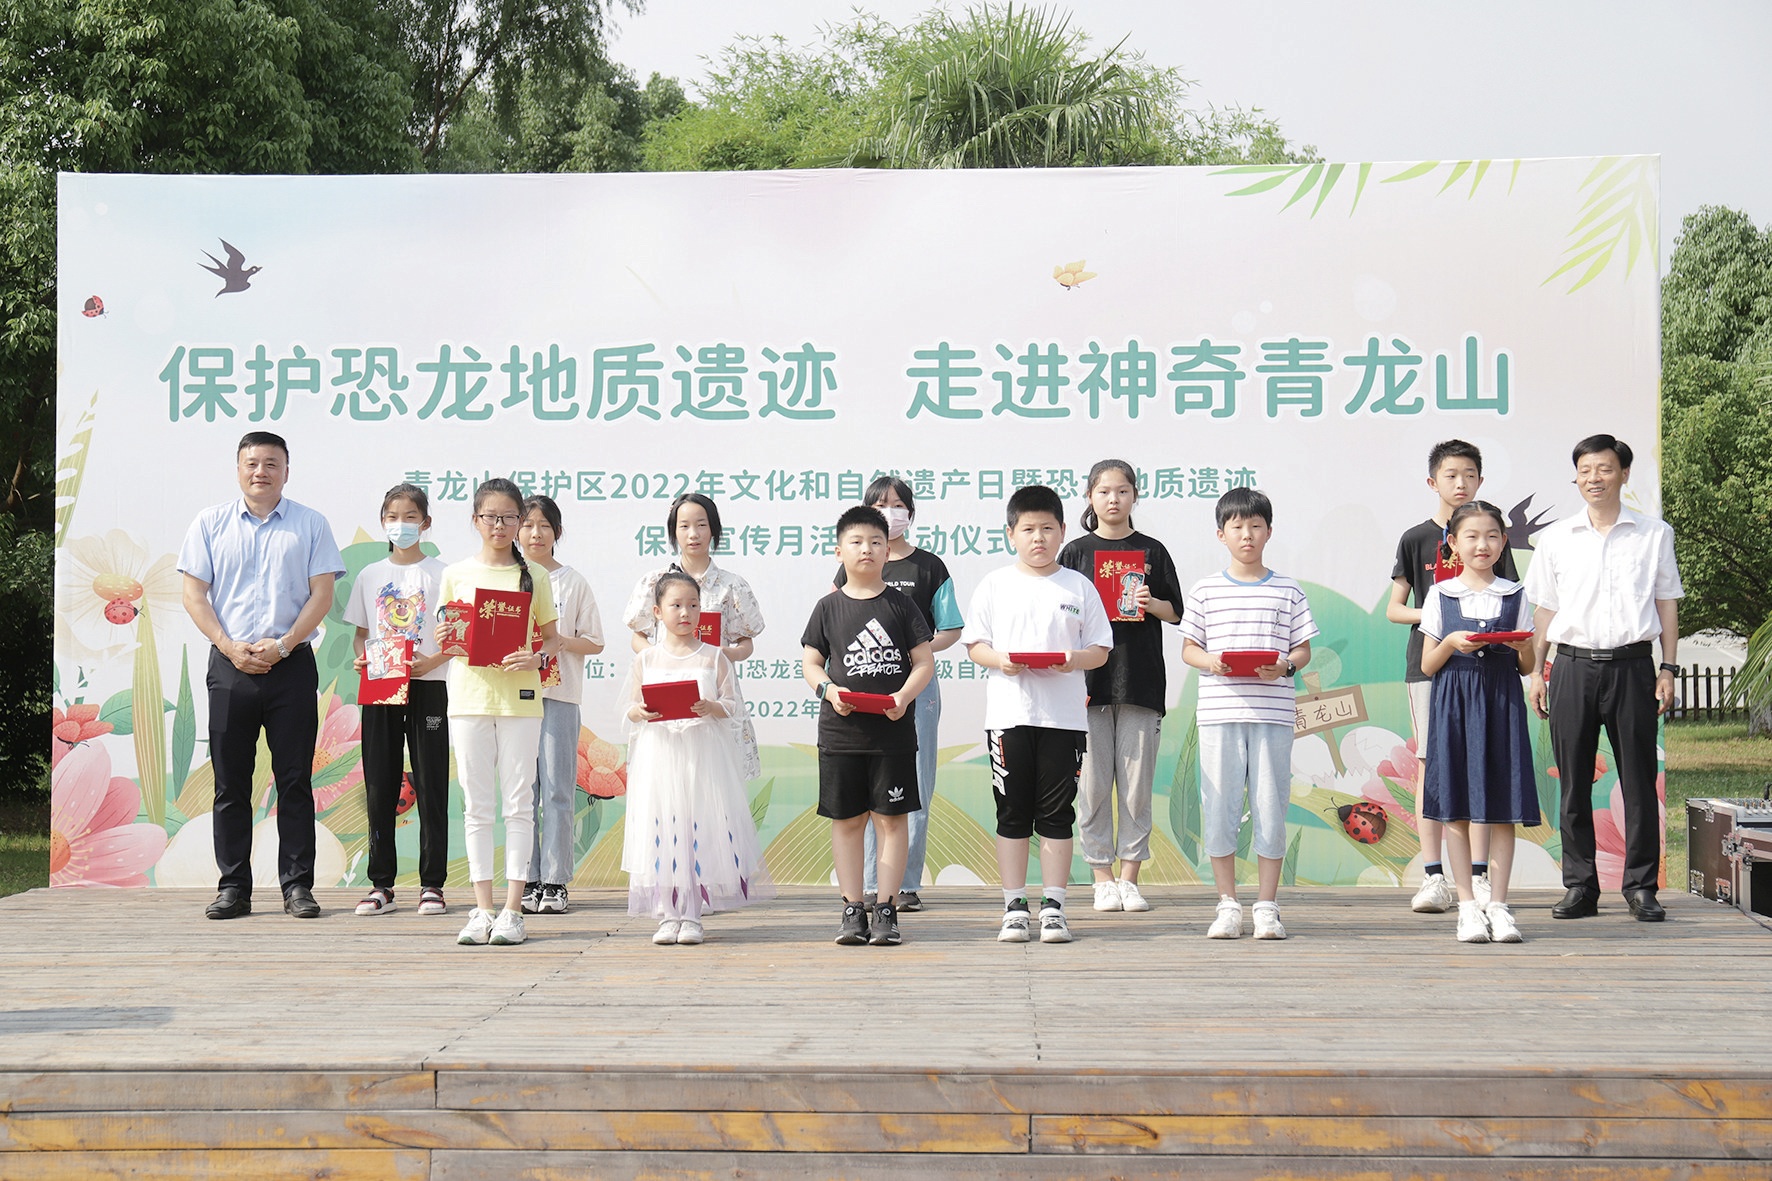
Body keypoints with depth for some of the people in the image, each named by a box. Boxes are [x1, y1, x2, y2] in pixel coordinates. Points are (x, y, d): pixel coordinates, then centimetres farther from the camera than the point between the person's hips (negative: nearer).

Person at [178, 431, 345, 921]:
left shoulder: (310, 524, 6)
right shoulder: (210, 523, 9)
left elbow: (322, 594, 1)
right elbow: (194, 593, 4)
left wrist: (283, 645, -11)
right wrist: (231, 647, -8)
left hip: (292, 665, -1)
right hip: (229, 665, 1)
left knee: (295, 780, 0)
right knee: (230, 781, 3)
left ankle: (297, 884, 5)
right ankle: (233, 886, 10)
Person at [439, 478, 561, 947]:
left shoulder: (533, 576, 5)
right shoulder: (456, 574, 8)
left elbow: (551, 636, 8)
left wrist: (537, 657, -13)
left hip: (519, 697, -1)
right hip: (469, 696, 1)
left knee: (518, 803, -1)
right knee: (477, 805, 3)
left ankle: (513, 909, 3)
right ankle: (482, 909, 8)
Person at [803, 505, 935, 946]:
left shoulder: (901, 605, 4)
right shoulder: (830, 606, 6)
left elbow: (924, 663, 3)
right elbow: (810, 662, 8)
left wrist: (904, 695, -14)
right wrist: (828, 689, -12)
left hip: (893, 730, -1)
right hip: (841, 729, 1)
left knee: (892, 817, 0)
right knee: (846, 819, 5)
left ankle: (886, 909, 7)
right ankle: (852, 910, 12)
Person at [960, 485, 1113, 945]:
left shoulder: (1079, 586, 7)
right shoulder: (995, 584, 7)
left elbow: (1100, 649, 7)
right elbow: (974, 644, 6)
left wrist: (1073, 660, -14)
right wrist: (1000, 660, -14)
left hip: (1064, 715, 0)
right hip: (1008, 713, 0)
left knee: (1056, 814, 3)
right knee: (1012, 814, 3)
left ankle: (1053, 907, 10)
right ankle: (1014, 908, 11)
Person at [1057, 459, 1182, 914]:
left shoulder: (1151, 551, 8)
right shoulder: (1076, 552, 7)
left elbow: (1176, 613, 10)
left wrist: (1150, 602, -11)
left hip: (1141, 680, 1)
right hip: (1089, 678, 0)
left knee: (1137, 782, 1)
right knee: (1093, 782, -1)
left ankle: (1130, 877, 9)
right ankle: (1103, 877, 8)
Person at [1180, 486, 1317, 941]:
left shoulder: (1288, 591, 9)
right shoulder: (1205, 590, 8)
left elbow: (1304, 649, 9)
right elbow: (1188, 647, 10)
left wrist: (1284, 666, -12)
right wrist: (1211, 661, -11)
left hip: (1272, 711, 0)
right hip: (1219, 712, 0)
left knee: (1271, 808, 1)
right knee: (1219, 808, 1)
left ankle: (1267, 907, 10)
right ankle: (1227, 906, 11)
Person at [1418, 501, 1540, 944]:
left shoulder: (1515, 595, 9)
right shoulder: (1441, 595, 6)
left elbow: (1527, 667, 11)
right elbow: (1427, 665, 5)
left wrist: (1523, 646, -10)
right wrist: (1452, 643, -13)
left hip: (1502, 703, 1)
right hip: (1454, 704, -1)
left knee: (1504, 808, -1)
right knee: (1456, 808, -1)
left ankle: (1498, 904, 5)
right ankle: (1468, 905, 6)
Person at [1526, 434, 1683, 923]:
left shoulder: (1654, 534, 8)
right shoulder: (1555, 538, 10)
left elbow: (1667, 604, 10)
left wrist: (1668, 669, 2)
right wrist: (1536, 672, 7)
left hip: (1631, 665, -1)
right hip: (1573, 666, 1)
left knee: (1639, 780, 0)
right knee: (1574, 783, 3)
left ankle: (1641, 886, 8)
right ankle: (1580, 886, 11)